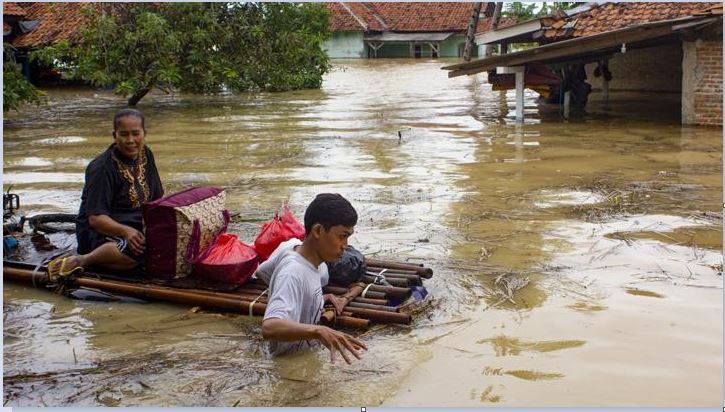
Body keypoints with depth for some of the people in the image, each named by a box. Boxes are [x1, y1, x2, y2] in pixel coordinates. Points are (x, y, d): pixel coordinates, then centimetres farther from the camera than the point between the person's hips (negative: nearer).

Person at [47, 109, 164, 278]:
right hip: (102, 231, -8)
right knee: (135, 251, -38)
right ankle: (80, 261, -17)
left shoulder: (146, 155, 8)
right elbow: (95, 218, -21)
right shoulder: (102, 168, -16)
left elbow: (158, 199, 15)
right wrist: (126, 231, -38)